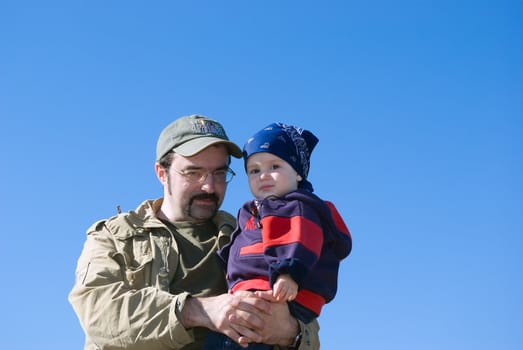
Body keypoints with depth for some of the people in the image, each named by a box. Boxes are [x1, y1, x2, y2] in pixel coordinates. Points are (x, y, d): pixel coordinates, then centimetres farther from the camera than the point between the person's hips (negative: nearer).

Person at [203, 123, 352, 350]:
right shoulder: (251, 214, 33)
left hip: (281, 297, -10)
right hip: (248, 296, 10)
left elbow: (300, 241, -15)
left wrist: (289, 273, -32)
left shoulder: (300, 207, 4)